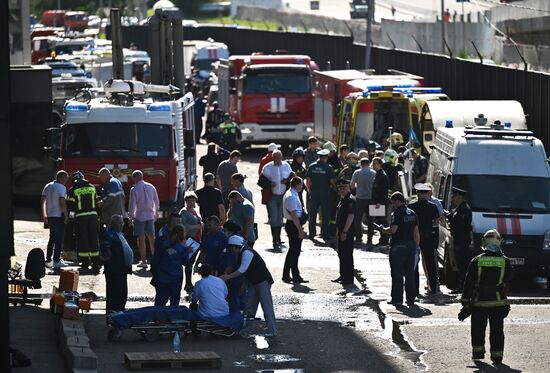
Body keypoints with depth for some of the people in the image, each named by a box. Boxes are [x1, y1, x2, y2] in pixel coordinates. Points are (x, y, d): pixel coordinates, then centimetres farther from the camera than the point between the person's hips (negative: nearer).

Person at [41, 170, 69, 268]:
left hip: (50, 216, 7)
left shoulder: (48, 186, 11)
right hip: (59, 216, -7)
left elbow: (42, 201, 11)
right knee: (59, 239, -1)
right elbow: (62, 202, -20)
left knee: (52, 238, 15)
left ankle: (48, 260, 13)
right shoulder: (61, 188, -12)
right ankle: (56, 261, -1)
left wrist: (44, 215, 17)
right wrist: (66, 216, -13)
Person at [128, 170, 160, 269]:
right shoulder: (151, 187, 4)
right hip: (150, 215, 5)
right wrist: (156, 212, 28)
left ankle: (143, 261, 0)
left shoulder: (134, 189, -12)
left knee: (141, 239, 0)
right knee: (151, 238, 11)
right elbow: (156, 202, 13)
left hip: (139, 216, -5)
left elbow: (132, 205, -12)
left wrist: (130, 217, 0)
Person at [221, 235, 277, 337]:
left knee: (267, 306, -8)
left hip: (263, 281, -10)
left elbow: (243, 269, -26)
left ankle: (272, 331, -6)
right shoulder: (242, 253, 10)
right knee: (250, 307, 10)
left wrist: (227, 277, -26)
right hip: (254, 282, 10)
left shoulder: (247, 253, -20)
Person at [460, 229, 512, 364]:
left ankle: (478, 351, 17)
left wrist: (465, 302, 2)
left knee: (478, 328, 16)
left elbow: (469, 283, -4)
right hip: (498, 303, 1)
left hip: (479, 302, 0)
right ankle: (497, 354, 5)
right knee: (497, 330, 7)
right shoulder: (505, 262, -3)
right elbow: (507, 284, 4)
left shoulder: (476, 261, -5)